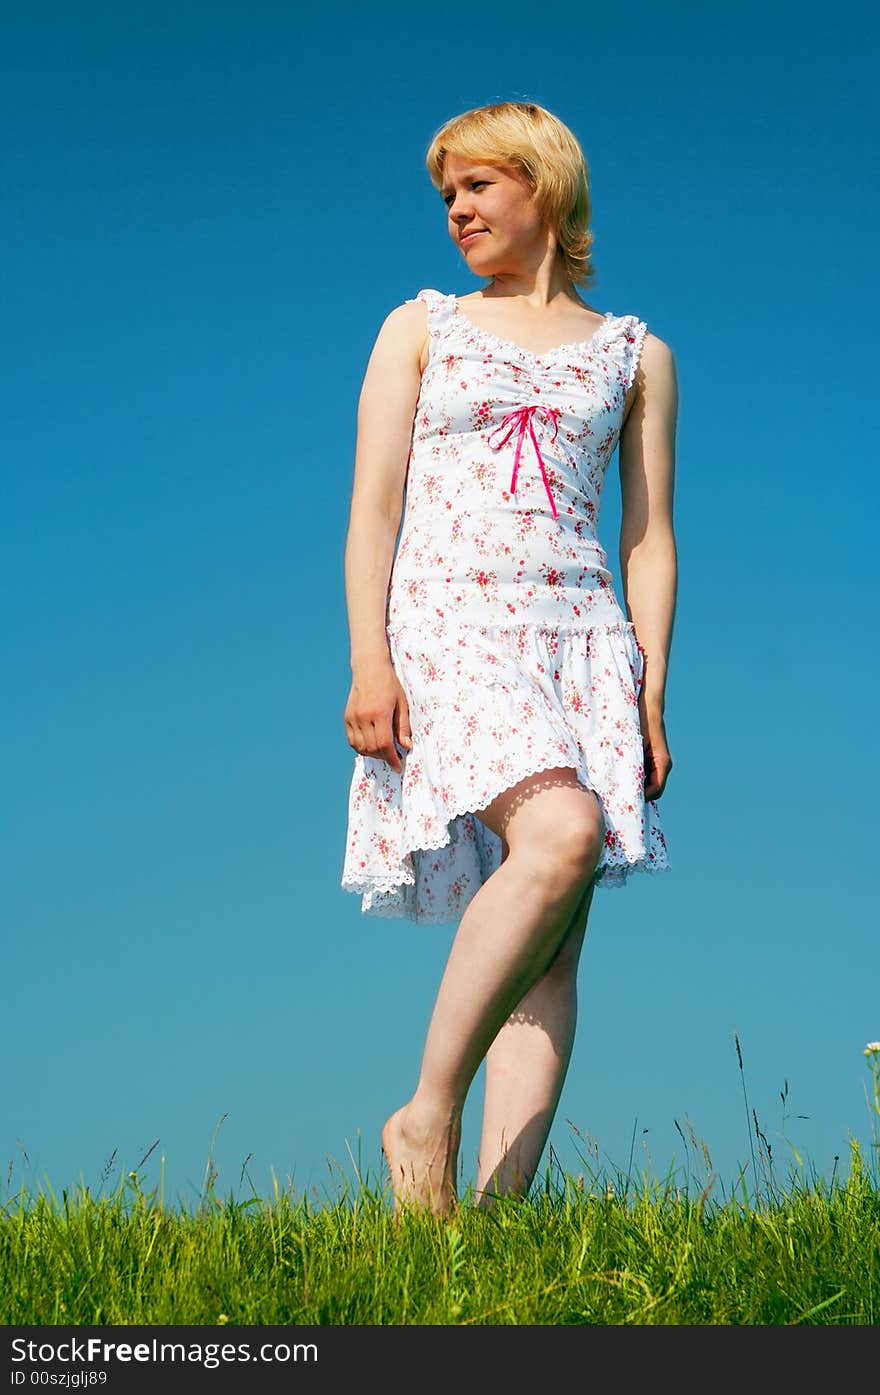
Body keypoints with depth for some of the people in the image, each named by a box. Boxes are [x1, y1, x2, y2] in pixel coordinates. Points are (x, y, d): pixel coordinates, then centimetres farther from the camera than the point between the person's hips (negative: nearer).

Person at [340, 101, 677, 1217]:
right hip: (447, 619, -2)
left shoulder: (635, 353, 17)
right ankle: (427, 1118, -20)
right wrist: (368, 658, -8)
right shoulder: (421, 328, 15)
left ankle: (501, 1203, -14)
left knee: (554, 942, -10)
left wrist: (651, 693, 2)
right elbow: (373, 505, 6)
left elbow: (650, 539, 14)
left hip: (580, 632, 3)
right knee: (561, 835, -29)